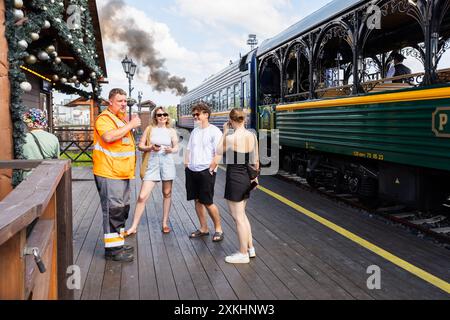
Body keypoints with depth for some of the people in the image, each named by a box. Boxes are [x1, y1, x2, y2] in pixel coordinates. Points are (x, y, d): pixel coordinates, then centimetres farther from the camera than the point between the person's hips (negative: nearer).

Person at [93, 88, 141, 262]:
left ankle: (118, 242, 27)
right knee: (113, 209, -8)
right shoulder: (104, 118, -11)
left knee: (122, 209, 15)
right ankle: (112, 249, -1)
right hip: (109, 174, -10)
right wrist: (130, 125, -25)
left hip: (122, 173, 10)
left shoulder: (122, 118, 20)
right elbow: (108, 137, -32)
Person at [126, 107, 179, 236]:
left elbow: (176, 148, 12)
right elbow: (140, 146, 4)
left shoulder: (171, 131, 6)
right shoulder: (150, 129, 3)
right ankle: (134, 227, 4)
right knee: (142, 196, -5)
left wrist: (171, 150, -9)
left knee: (167, 194, 9)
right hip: (152, 163, -1)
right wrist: (150, 148, -15)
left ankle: (165, 223, 24)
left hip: (167, 163, 1)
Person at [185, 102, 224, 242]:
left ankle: (218, 229, 12)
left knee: (208, 202, -5)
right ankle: (203, 228, 23)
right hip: (192, 171, 7)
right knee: (197, 200, 10)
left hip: (205, 172, -7)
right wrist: (186, 164, 9)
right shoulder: (194, 131, 14)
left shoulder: (214, 131, -8)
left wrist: (210, 169, -16)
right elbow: (188, 149, 21)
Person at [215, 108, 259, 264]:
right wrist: (255, 176, 22)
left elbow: (219, 153, 1)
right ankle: (250, 248, 29)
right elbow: (256, 160, 9)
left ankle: (243, 254, 15)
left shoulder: (230, 138, -18)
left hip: (235, 178, -7)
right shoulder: (252, 136, 0)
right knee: (241, 214, 22)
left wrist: (224, 132, 3)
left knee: (238, 217, 4)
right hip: (247, 177, 7)